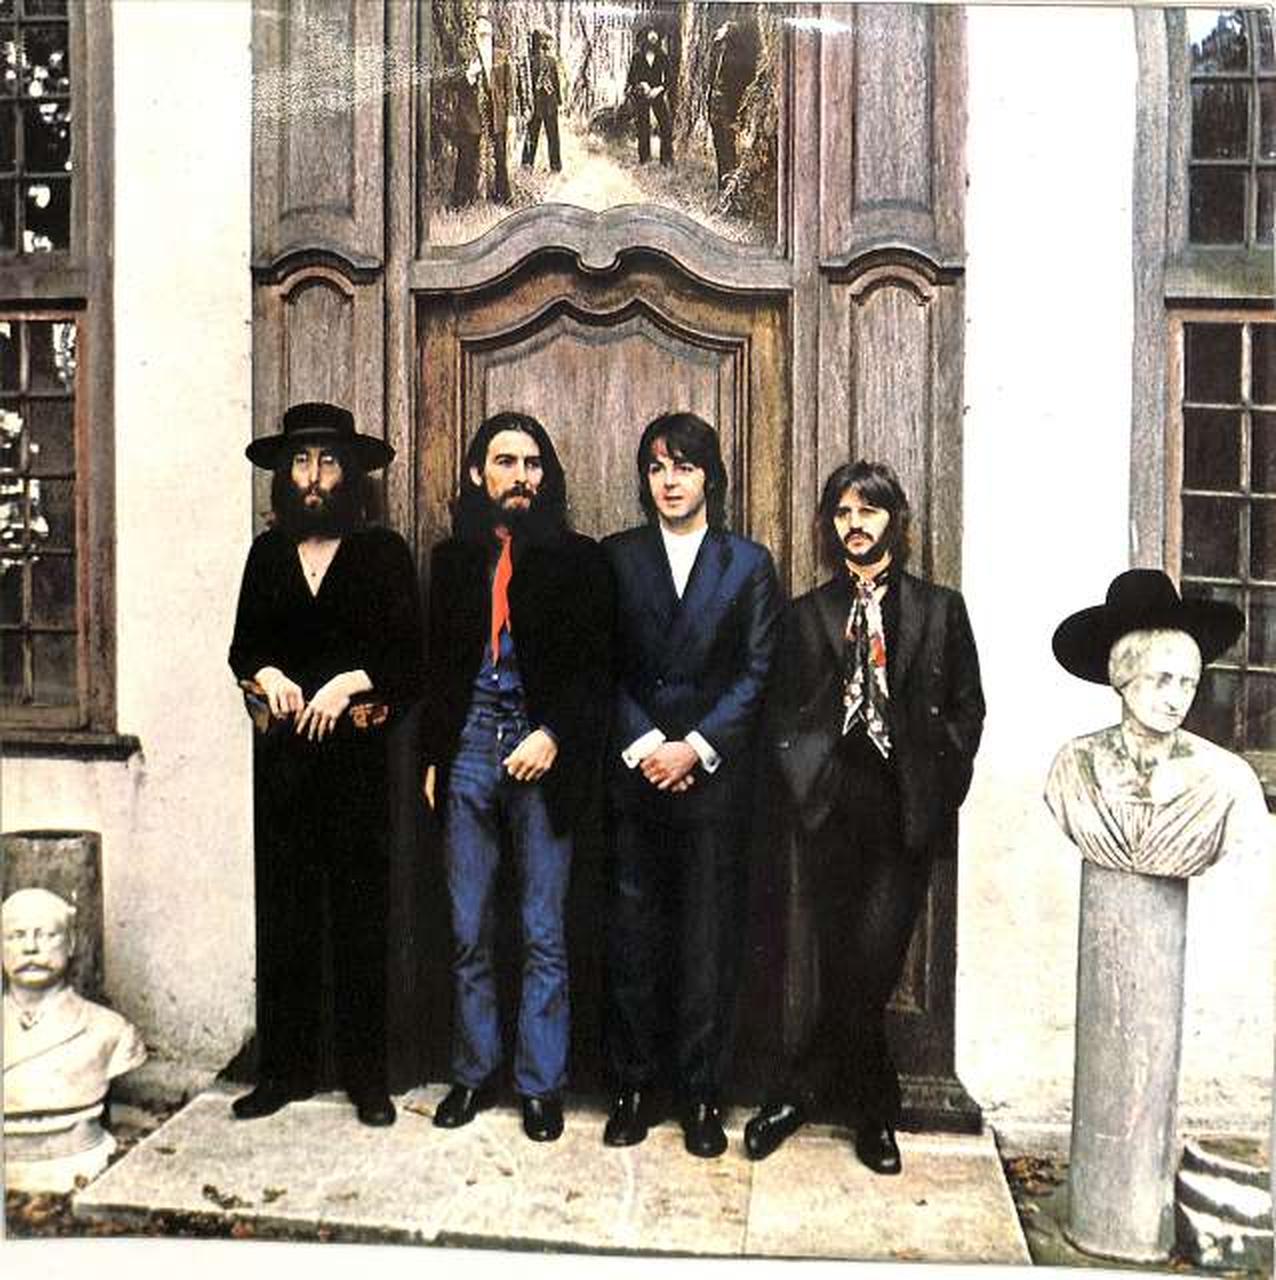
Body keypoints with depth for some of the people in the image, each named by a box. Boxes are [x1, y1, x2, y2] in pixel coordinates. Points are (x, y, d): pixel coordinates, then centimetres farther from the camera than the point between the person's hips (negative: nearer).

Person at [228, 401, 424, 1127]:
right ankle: (286, 1067, 20)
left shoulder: (384, 552, 1)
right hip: (283, 753, 3)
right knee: (284, 909, 7)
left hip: (358, 754, -3)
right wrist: (267, 676, -8)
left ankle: (368, 1075, 14)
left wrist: (350, 682, -16)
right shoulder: (268, 554, 11)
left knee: (360, 912, 3)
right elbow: (244, 646, 13)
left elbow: (409, 658, -3)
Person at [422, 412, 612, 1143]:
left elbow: (598, 665, -1)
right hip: (469, 748, 3)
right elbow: (436, 663, 14)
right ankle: (475, 1071, 25)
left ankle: (542, 1083, 18)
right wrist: (433, 757, 8)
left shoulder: (578, 559, 3)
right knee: (468, 931, 9)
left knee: (544, 933, 4)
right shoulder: (453, 559, 12)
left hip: (542, 752, -3)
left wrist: (554, 736, -13)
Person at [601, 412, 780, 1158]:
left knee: (710, 939, 4)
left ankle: (703, 1095, 18)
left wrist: (694, 748, -10)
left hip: (716, 777, -1)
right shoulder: (616, 558, 8)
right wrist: (644, 746, -9)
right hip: (632, 771, 1)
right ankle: (634, 1086, 21)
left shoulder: (750, 564, 6)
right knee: (632, 934, 6)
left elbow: (756, 673, 0)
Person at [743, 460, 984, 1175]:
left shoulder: (940, 608, 9)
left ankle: (801, 1090, 12)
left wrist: (939, 790, -1)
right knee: (844, 965, 5)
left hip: (908, 810, -1)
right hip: (834, 807, 1)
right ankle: (874, 1115, 23)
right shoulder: (809, 614, 12)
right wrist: (808, 781, -2)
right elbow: (784, 713, 11)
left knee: (871, 962, -7)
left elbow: (967, 707, 8)